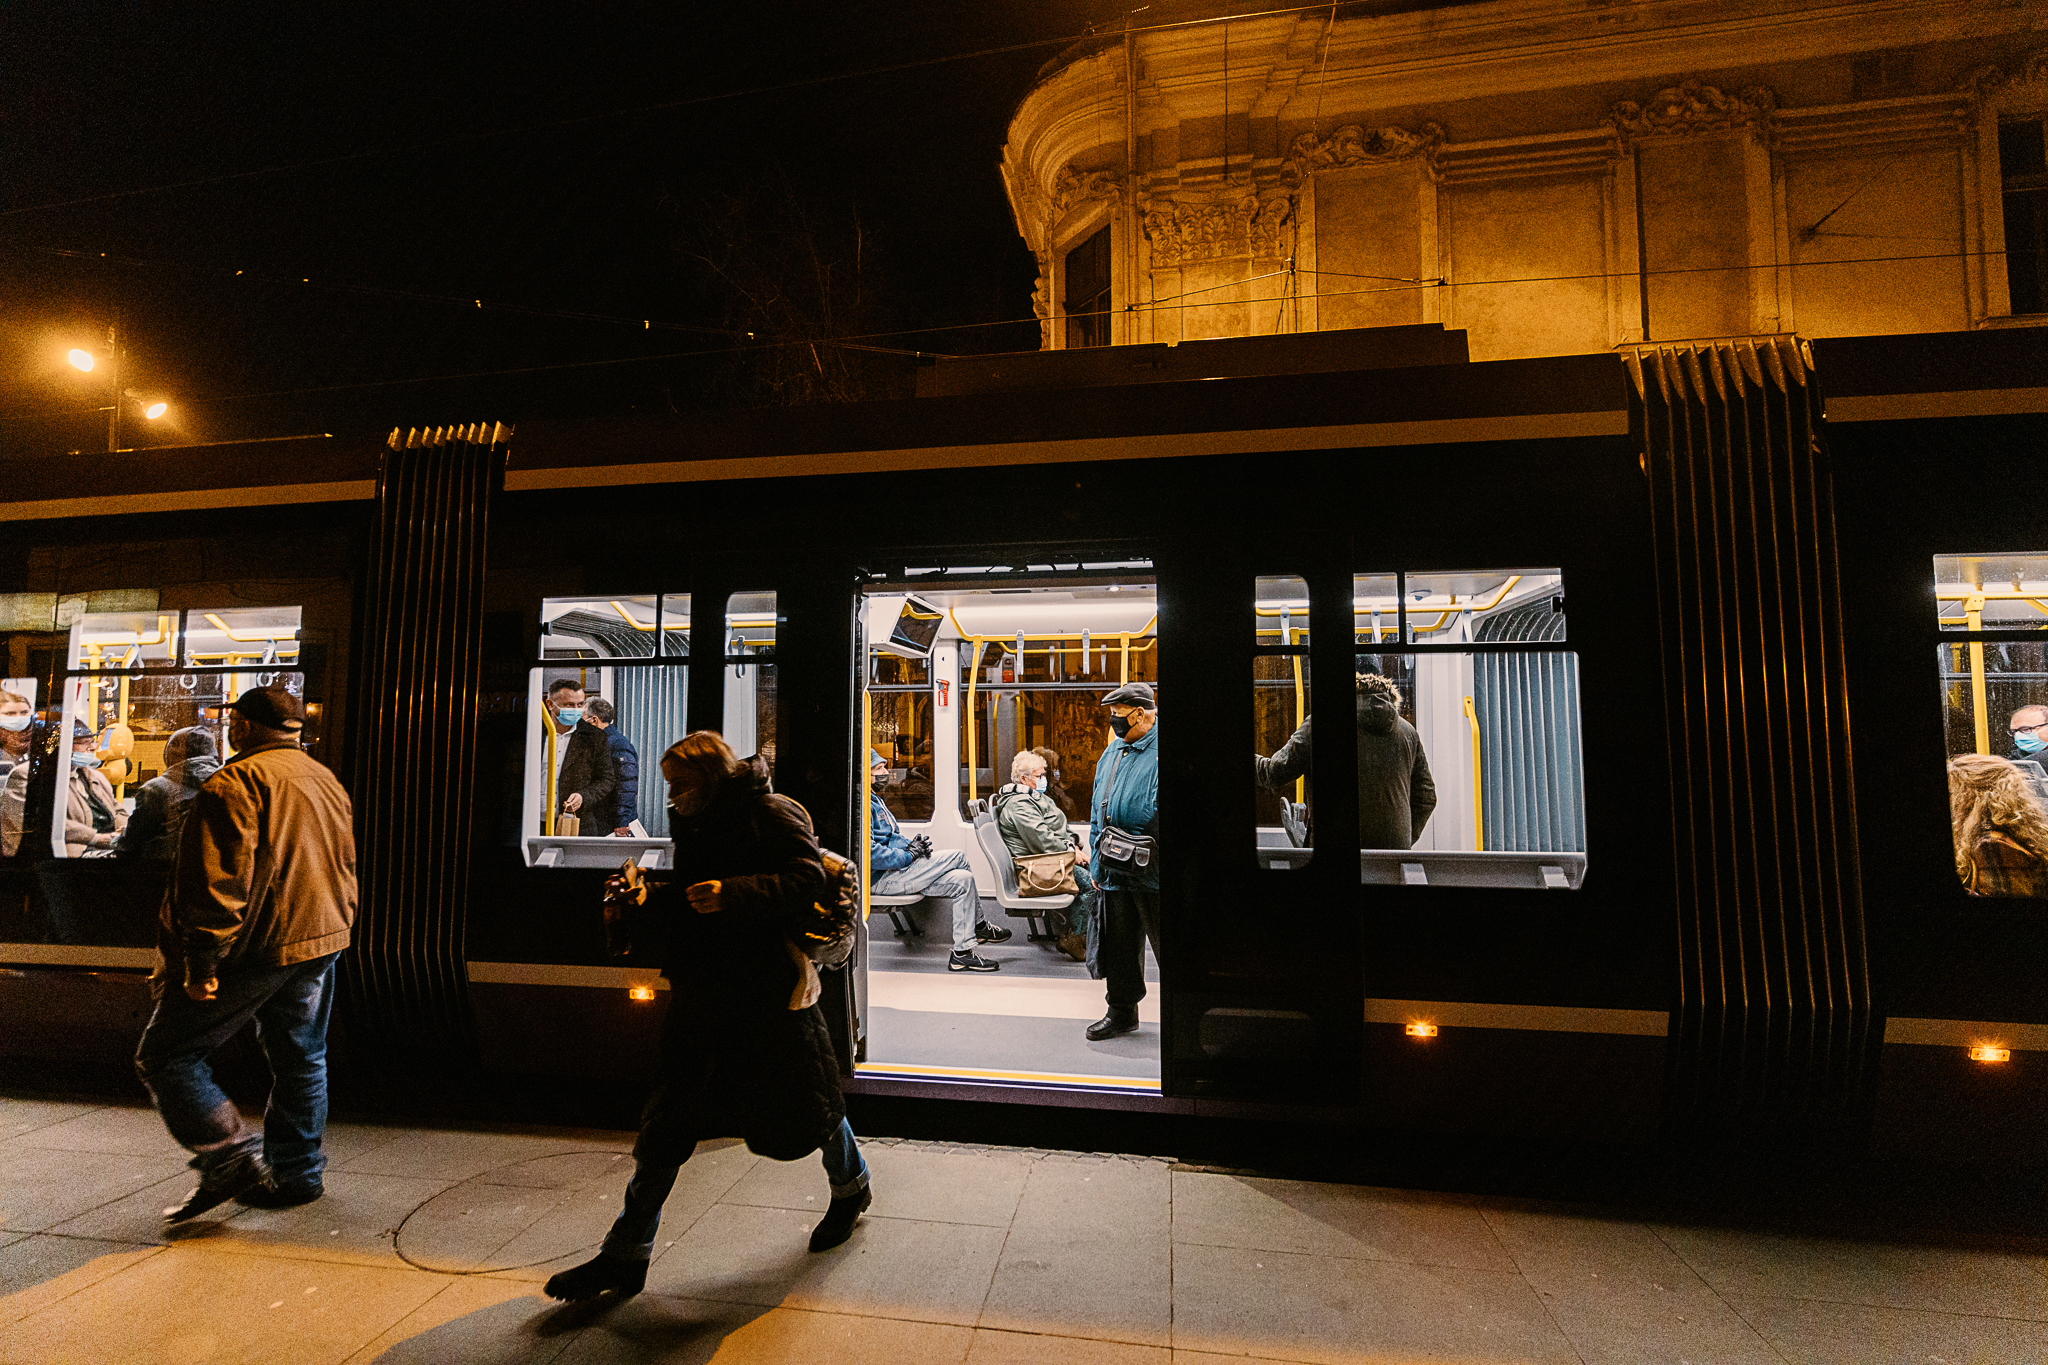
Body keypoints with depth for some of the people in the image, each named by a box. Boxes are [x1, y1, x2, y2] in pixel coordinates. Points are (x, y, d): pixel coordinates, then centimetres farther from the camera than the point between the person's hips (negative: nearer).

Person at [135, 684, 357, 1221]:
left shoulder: (237, 781, -13)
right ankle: (297, 1173, 25)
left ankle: (231, 1157, 1)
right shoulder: (327, 781, 14)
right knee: (300, 1057, 16)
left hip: (256, 946, -8)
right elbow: (345, 869, 19)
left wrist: (201, 962, -17)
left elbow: (219, 881, -20)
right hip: (321, 941, 8)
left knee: (165, 1054, 6)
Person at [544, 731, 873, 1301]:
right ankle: (624, 1257, 23)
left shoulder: (774, 814, -12)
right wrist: (644, 896, -1)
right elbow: (685, 900, 18)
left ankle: (851, 1187, 41)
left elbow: (807, 878, -24)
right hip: (701, 993, 6)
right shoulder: (692, 826, 10)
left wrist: (733, 893, -32)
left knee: (805, 1105, 12)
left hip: (771, 995, -6)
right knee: (665, 1125, 8)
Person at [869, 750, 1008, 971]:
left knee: (962, 879, -3)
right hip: (882, 879, -11)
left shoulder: (876, 800, 19)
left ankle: (962, 953, 2)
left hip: (896, 870, 11)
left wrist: (911, 845, 4)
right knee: (957, 856, -16)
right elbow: (868, 852, -25)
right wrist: (907, 855, -18)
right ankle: (979, 926, -2)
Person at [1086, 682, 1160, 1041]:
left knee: (1165, 942, 3)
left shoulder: (1161, 751, -10)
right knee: (1119, 944, 15)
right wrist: (1097, 862, 16)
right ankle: (1122, 1013, 30)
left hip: (1151, 870, -7)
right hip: (1115, 870, 7)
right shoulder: (1112, 753, 14)